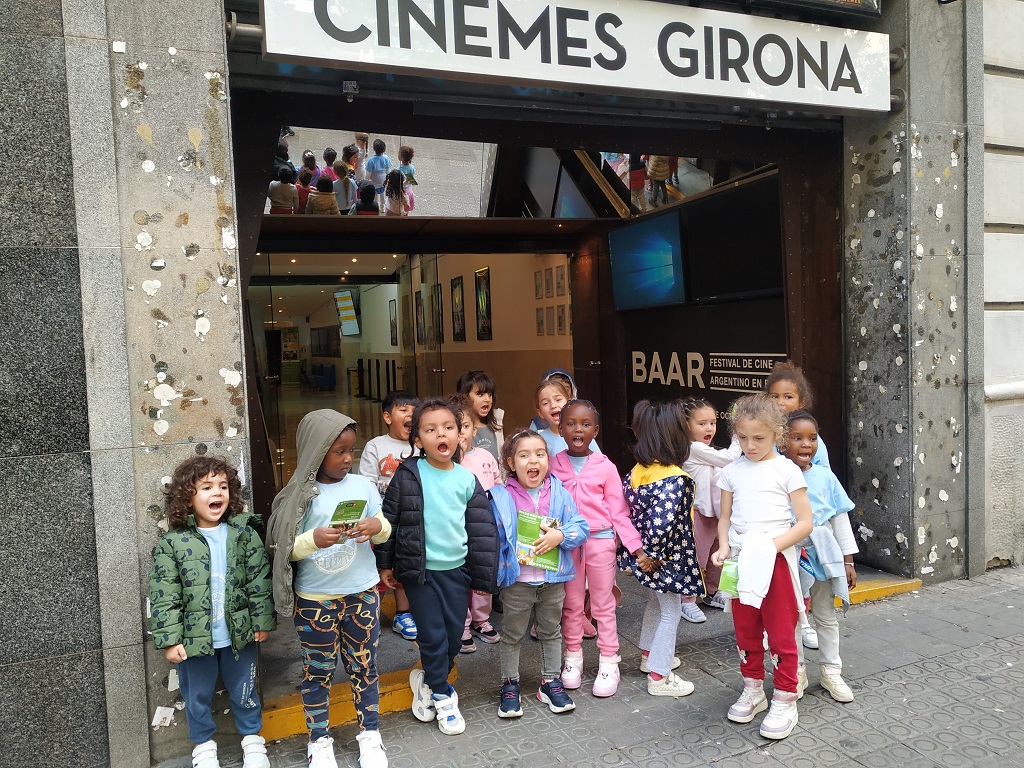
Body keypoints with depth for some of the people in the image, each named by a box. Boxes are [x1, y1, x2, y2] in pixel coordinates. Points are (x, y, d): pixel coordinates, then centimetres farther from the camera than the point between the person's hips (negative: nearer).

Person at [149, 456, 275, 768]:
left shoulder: (244, 534, -6)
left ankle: (252, 739, 40)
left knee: (244, 691, 18)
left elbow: (260, 580, -2)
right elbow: (164, 595, -10)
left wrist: (263, 620, -2)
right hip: (194, 637, -1)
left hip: (239, 635, 1)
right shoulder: (171, 543, -11)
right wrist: (170, 638, -12)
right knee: (197, 696, 18)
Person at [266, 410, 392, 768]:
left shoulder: (363, 485, -2)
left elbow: (384, 530, 7)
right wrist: (313, 539, -27)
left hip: (362, 593, 2)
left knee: (364, 667, 13)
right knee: (317, 671, 12)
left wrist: (378, 526, -16)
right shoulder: (301, 495, -10)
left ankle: (370, 734, 32)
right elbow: (284, 549, -9)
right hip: (315, 600, -2)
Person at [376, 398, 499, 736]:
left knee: (454, 634, 11)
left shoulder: (467, 479, -1)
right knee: (433, 635, 3)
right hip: (419, 569, -3)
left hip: (456, 568, 3)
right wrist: (385, 563, 1)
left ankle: (427, 680, 37)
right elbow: (389, 518, -1)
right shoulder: (408, 475, -8)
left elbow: (483, 528, 3)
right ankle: (442, 696, 25)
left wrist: (482, 575, 4)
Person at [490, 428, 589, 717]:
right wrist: (490, 572, -9)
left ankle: (551, 682, 36)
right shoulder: (501, 498, -12)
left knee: (551, 632, 19)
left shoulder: (560, 493, -5)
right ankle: (509, 685, 30)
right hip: (517, 581, -2)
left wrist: (560, 535, -22)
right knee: (512, 635, 13)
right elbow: (492, 537, -7)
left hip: (553, 579, 3)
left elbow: (581, 527, -5)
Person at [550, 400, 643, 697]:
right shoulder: (553, 465, 0)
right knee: (571, 604, 14)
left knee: (603, 604, 8)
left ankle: (609, 662, 20)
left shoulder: (606, 467, -4)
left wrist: (636, 546, -9)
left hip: (600, 541, -2)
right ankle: (573, 657, 29)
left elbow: (619, 511, -3)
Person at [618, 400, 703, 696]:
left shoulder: (638, 469, -3)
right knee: (670, 613, 7)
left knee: (656, 602, 26)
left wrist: (639, 547, 9)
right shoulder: (676, 479, -26)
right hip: (666, 558, -8)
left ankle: (650, 655, 42)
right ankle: (659, 676, 15)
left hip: (643, 551, 8)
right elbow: (663, 522, -32)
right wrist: (652, 555, -18)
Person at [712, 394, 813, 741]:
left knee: (781, 633, 2)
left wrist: (772, 545, -19)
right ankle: (753, 690, 31)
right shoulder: (732, 472, 6)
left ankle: (785, 701, 17)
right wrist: (724, 547, -7)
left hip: (776, 559, -4)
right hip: (739, 560, 4)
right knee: (745, 630, 14)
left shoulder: (787, 470, -5)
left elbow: (805, 522, -7)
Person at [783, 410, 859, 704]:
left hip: (823, 556, 3)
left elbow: (841, 520, 5)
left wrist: (848, 561, 5)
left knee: (826, 616, 16)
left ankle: (831, 671, 32)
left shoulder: (825, 477, -2)